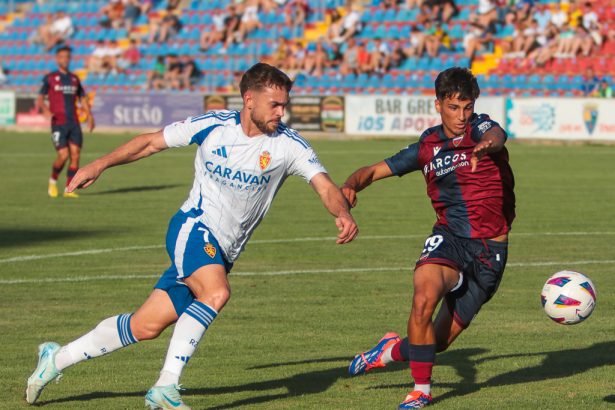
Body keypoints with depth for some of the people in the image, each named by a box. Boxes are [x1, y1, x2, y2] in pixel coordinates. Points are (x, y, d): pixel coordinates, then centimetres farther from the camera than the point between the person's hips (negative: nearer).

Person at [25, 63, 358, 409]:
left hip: (223, 251, 3)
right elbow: (151, 143, 6)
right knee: (216, 292, -33)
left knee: (148, 326, 3)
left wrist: (344, 213, -37)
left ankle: (58, 357, 21)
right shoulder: (213, 126, -7)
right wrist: (100, 165, 3)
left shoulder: (288, 144, -7)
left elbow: (325, 185, -16)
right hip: (194, 228, -3)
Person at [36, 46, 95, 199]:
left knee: (75, 155, -5)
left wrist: (89, 115, 7)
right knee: (63, 155, -14)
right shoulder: (50, 78, 4)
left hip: (74, 123, 4)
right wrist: (45, 109, -20)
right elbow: (40, 98, 1)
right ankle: (53, 181, 13)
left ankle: (69, 190, 2)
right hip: (58, 124, -4)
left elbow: (82, 99, 23)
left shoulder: (74, 79, 17)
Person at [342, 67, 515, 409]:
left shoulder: (481, 128, -7)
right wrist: (352, 185, -14)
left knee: (441, 339, 5)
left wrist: (485, 145, -58)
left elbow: (496, 135, -33)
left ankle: (393, 350, 39)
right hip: (449, 238, 1)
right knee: (425, 296, -30)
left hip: (491, 249, -1)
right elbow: (375, 171, 10)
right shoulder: (427, 147, 4)